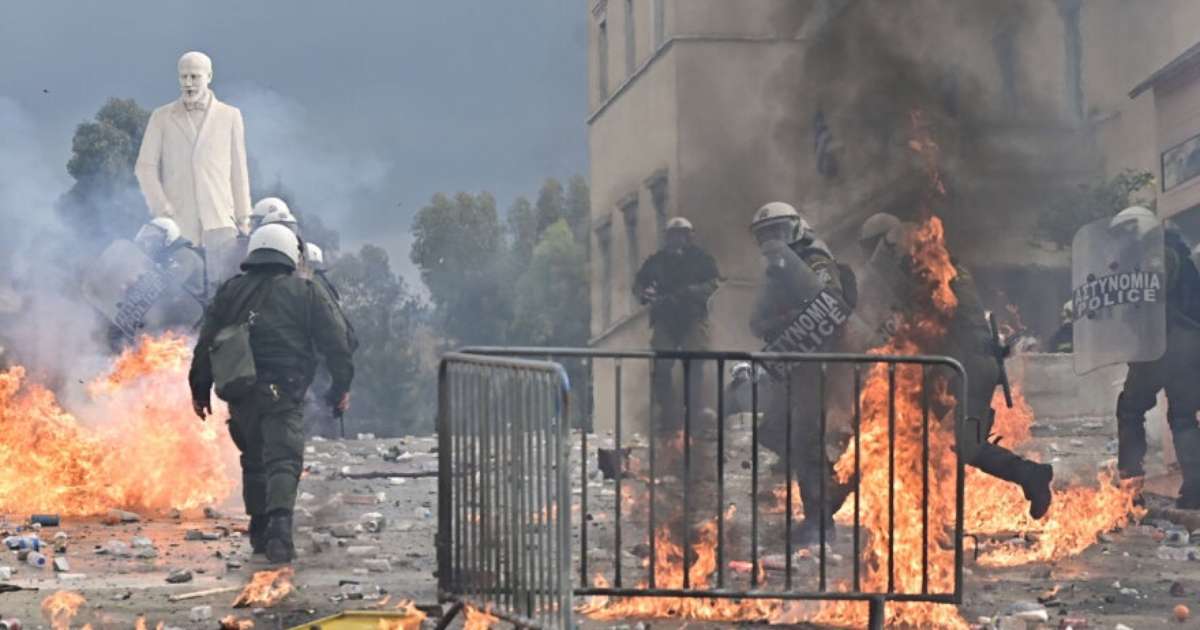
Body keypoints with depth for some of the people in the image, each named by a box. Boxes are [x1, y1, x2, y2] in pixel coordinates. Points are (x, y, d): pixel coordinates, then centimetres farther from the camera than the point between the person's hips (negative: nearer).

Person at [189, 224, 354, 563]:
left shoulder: (230, 292, 12)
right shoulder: (306, 293, 4)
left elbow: (206, 344, 12)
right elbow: (335, 342, 2)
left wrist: (200, 391, 19)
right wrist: (341, 386, 11)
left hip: (242, 393, 3)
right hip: (283, 394, -3)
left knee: (254, 461, 18)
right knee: (283, 459, -11)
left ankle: (260, 531, 22)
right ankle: (279, 520, -32)